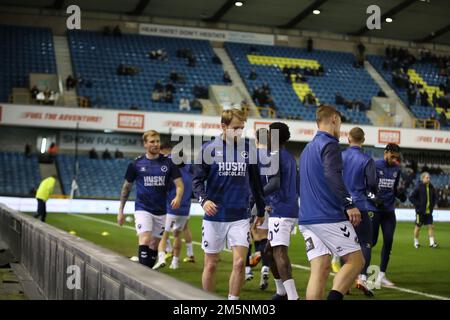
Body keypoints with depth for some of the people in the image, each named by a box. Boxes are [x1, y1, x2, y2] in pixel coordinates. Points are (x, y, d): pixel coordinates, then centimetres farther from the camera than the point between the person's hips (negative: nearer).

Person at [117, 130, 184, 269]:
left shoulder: (168, 162, 2)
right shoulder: (136, 163, 0)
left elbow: (179, 184, -1)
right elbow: (127, 187, 9)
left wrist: (178, 197, -23)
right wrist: (120, 211, 9)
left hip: (161, 211, 3)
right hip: (143, 209, -2)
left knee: (154, 245, 9)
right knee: (145, 241, -19)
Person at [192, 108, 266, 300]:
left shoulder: (248, 149, 6)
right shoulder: (209, 148, -1)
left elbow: (255, 182, 14)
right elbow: (197, 180, -2)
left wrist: (261, 211, 19)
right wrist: (203, 199, -21)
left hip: (240, 217, 1)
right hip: (214, 216, -1)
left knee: (239, 262, -9)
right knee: (211, 264, 6)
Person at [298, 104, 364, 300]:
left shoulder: (308, 148, 21)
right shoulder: (330, 144, -6)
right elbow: (332, 175, -24)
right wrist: (349, 204, -29)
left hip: (306, 219, 8)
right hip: (329, 218, -8)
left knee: (319, 270, 5)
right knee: (356, 261, 0)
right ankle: (334, 297, -18)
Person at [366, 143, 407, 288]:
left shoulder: (396, 169, 9)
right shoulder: (374, 166, -9)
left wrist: (399, 194, -1)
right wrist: (374, 199, -21)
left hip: (389, 210, 5)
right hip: (374, 209, -5)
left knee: (388, 241, 0)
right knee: (372, 241, -5)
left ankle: (382, 275, 10)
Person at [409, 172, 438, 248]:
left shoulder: (431, 187, 6)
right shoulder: (419, 187, -11)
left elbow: (434, 197, 24)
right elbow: (411, 198, -11)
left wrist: (433, 204, 11)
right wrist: (418, 205, -14)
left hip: (429, 211, 5)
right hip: (420, 211, -5)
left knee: (431, 226, -1)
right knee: (418, 227, 5)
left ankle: (432, 243, 2)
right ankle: (416, 242, 18)